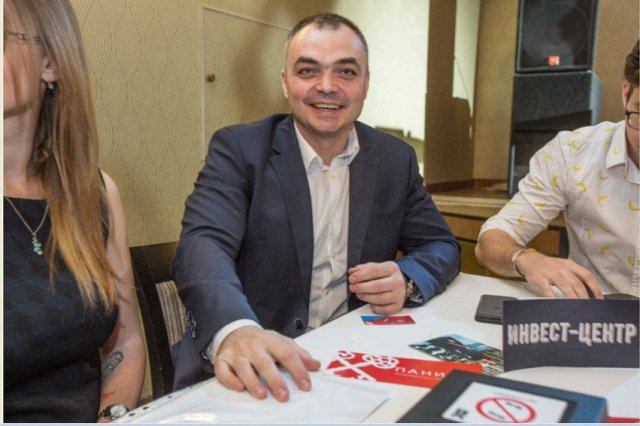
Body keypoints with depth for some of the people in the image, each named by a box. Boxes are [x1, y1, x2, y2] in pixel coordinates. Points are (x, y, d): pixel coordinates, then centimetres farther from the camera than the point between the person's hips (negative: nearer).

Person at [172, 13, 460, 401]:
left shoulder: (395, 160, 4)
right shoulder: (239, 148, -7)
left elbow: (442, 246, 9)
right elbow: (204, 244, -21)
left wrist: (407, 280, -15)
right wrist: (234, 330, -42)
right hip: (249, 369, -3)